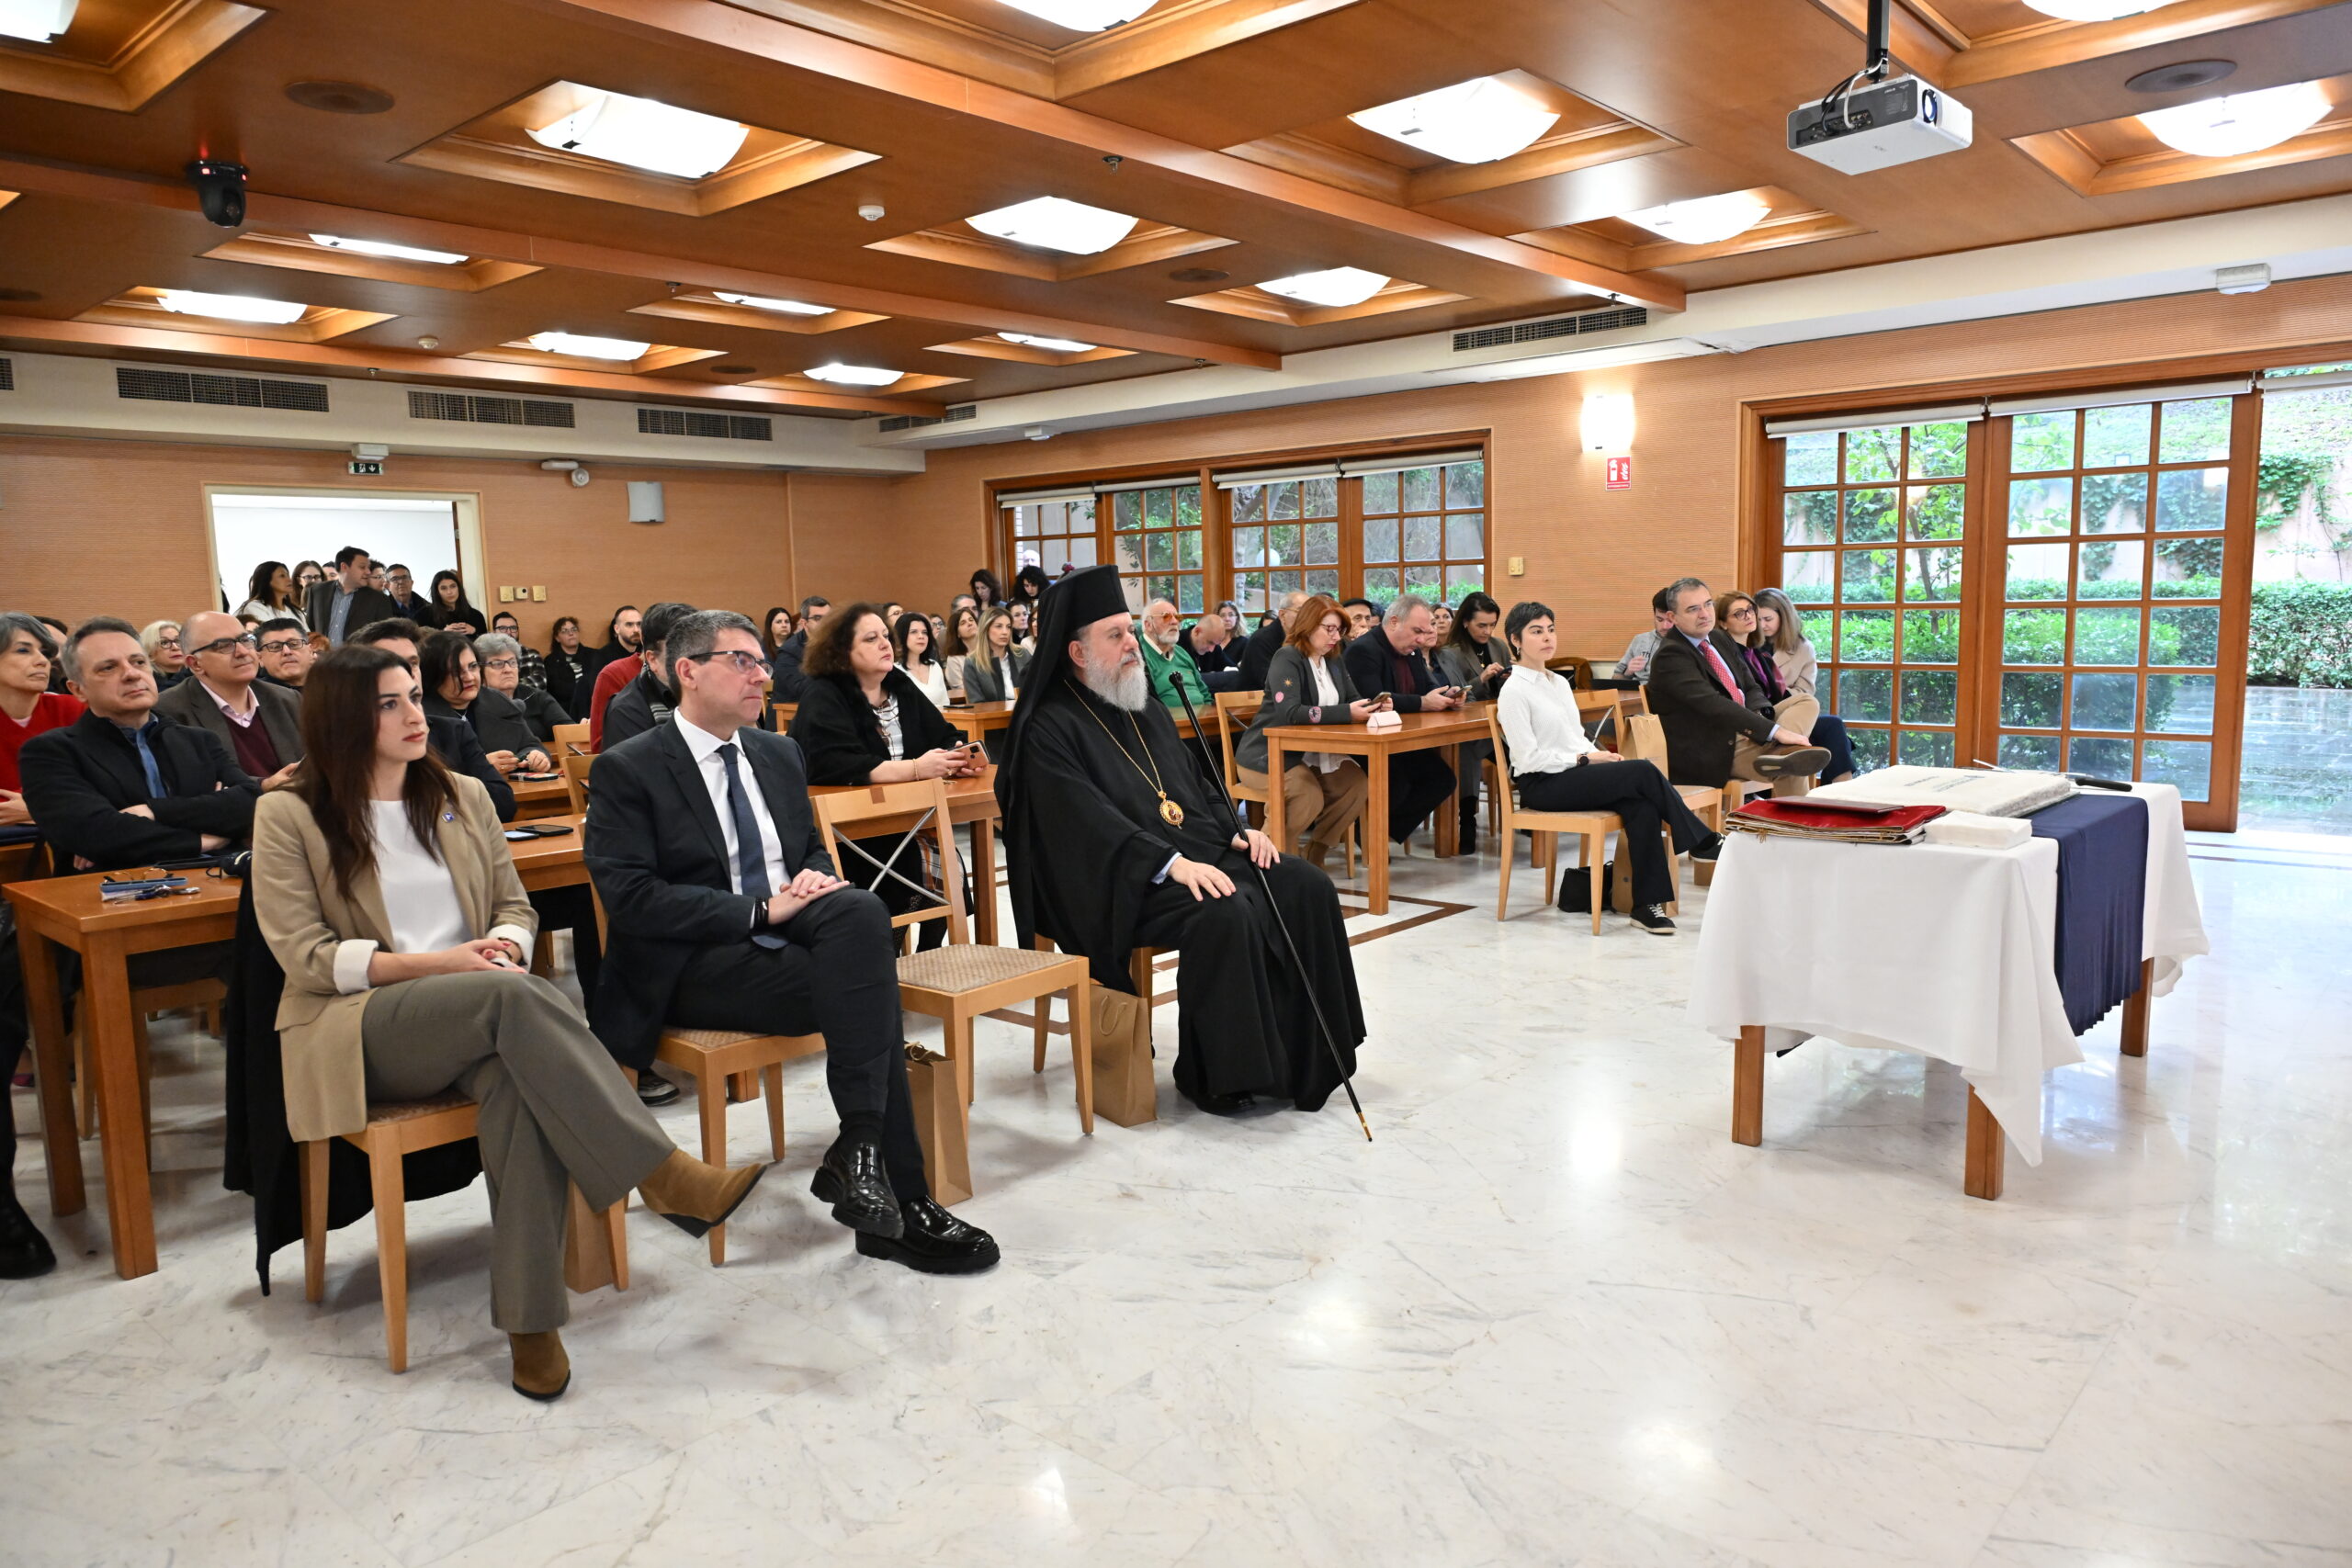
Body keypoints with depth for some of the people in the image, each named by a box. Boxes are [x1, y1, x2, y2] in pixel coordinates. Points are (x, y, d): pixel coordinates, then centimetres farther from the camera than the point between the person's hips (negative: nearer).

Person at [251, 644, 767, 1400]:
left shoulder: (463, 797, 15)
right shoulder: (289, 818, 3)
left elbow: (515, 907, 15)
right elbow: (304, 954, -4)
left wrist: (502, 948, -11)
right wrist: (434, 963, -17)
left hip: (477, 1013, 3)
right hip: (358, 1027, -3)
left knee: (518, 1079, -35)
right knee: (513, 996, -36)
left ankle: (530, 1321, -33)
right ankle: (662, 1175, -39)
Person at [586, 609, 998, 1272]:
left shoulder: (778, 753, 17)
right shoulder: (628, 769, -3)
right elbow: (631, 898, -13)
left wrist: (814, 878, -4)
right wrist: (760, 909, -21)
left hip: (791, 927, 5)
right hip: (695, 963, -5)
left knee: (862, 910, -30)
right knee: (867, 986, -28)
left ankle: (857, 1154, -29)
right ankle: (899, 1201, -20)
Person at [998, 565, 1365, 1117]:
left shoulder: (1146, 710, 20)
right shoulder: (1049, 730, -7)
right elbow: (1090, 823, -19)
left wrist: (1235, 832, 3)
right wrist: (1171, 863, -29)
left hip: (1199, 853, 8)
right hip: (1124, 880, -8)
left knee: (1306, 888, -10)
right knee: (1226, 914, -33)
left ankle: (1303, 1056, -4)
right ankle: (1214, 1077, -16)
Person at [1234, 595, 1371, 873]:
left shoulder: (1332, 662, 12)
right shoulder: (1287, 658, -14)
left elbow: (1351, 700, 13)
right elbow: (1289, 712, -28)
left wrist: (1371, 705, -12)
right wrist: (1347, 714, -32)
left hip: (1310, 753, 8)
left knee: (1356, 783, -16)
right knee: (1309, 797, -32)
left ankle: (1315, 858, -3)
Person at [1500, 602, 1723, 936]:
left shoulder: (1559, 683, 18)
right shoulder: (1515, 689, -7)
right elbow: (1528, 758, -13)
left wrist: (1600, 755, -2)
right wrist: (1585, 759, -15)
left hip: (1572, 773, 7)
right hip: (1542, 786, -7)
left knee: (1642, 805, -22)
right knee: (1644, 772, -23)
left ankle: (1647, 902, -20)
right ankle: (1702, 842, -6)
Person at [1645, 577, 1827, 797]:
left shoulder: (1720, 638, 13)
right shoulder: (1670, 655, -17)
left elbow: (1751, 688, 14)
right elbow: (1712, 704, -28)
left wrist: (1759, 717, -12)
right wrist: (1774, 731, -32)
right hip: (1708, 751, -10)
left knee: (1807, 702, -2)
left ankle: (1779, 753, -31)